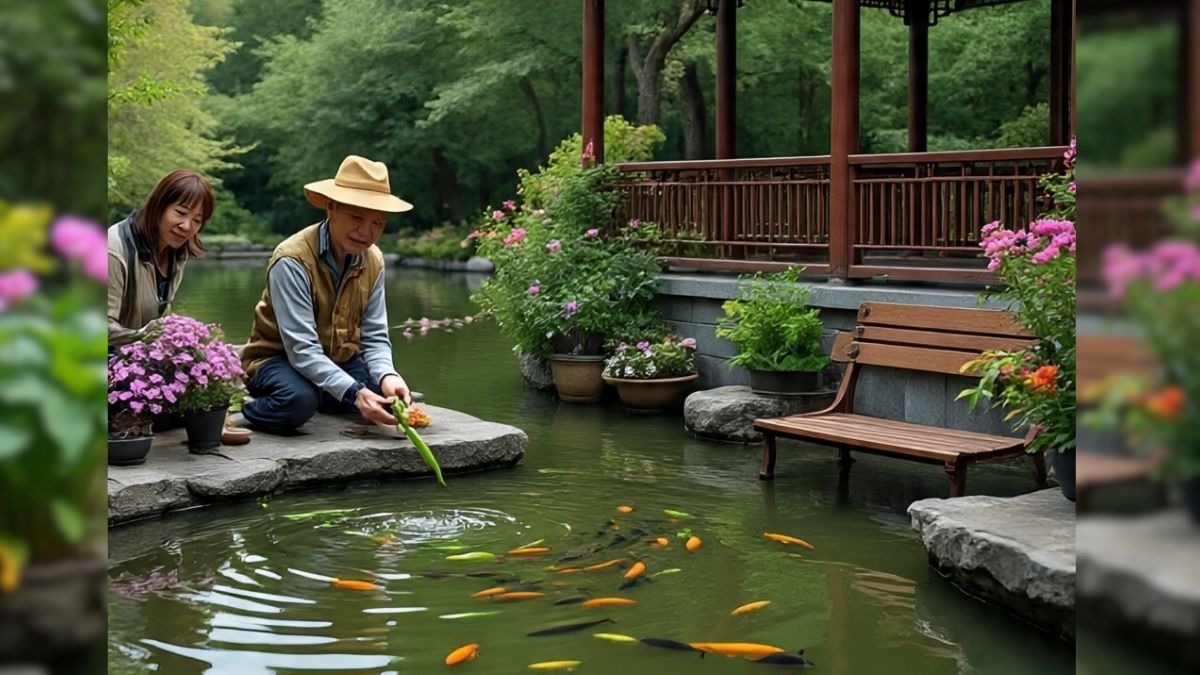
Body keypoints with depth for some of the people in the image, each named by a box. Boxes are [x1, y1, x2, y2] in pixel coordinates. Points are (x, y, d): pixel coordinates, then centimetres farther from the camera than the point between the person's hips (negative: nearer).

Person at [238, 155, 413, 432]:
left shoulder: (373, 261, -5)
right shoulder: (293, 259, -26)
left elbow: (375, 337, -5)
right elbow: (301, 349, -31)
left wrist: (387, 376, -28)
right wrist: (354, 393, -43)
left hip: (338, 363, 6)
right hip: (279, 360, -6)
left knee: (393, 393, -18)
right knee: (299, 399, -38)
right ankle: (241, 415, -6)